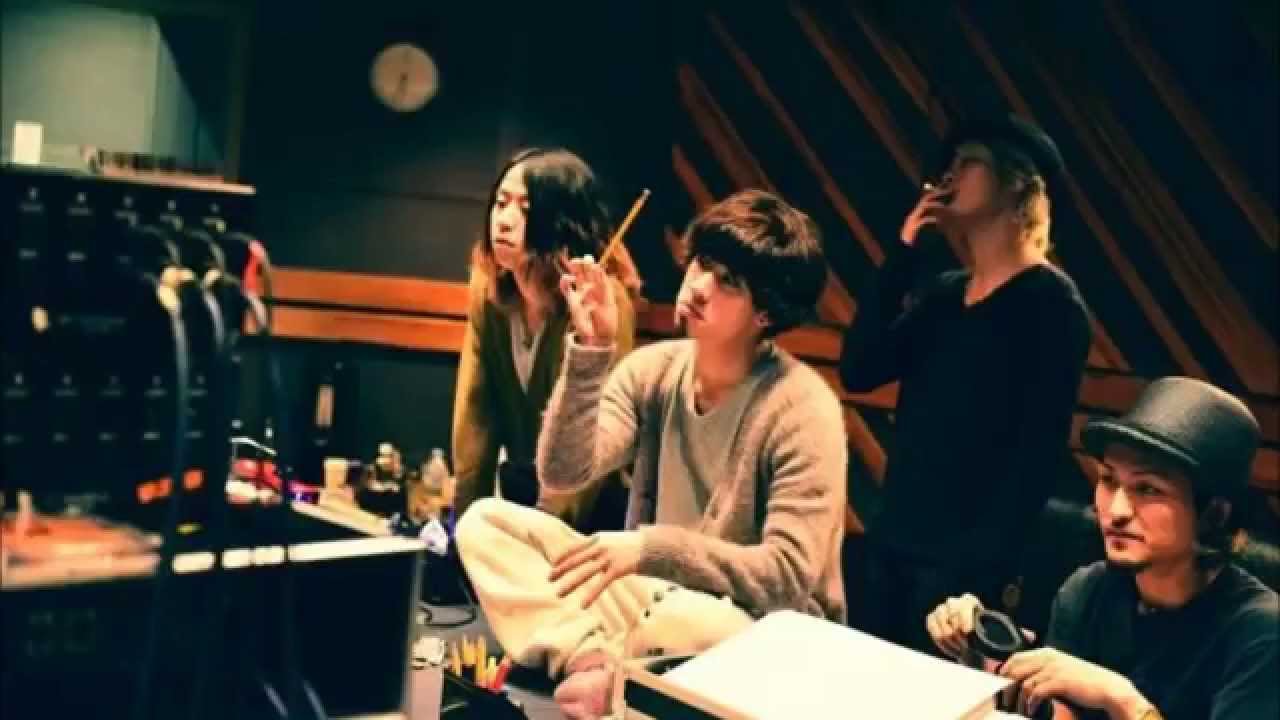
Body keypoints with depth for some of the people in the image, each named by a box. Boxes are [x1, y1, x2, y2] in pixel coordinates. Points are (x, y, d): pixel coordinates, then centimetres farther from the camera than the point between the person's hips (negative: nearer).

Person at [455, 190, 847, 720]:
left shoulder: (800, 406, -18)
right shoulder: (655, 369, -2)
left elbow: (790, 575, -22)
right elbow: (562, 476, -12)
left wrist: (650, 547, -28)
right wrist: (591, 353, -22)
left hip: (759, 631, -5)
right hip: (655, 594, 5)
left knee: (691, 621, -41)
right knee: (485, 522, -7)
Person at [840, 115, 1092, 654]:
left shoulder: (1050, 303, -8)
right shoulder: (940, 292, 11)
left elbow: (1039, 449, -13)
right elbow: (858, 372, -1)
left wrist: (987, 569, -18)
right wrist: (904, 252, -2)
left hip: (962, 558, -6)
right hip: (891, 540, 6)